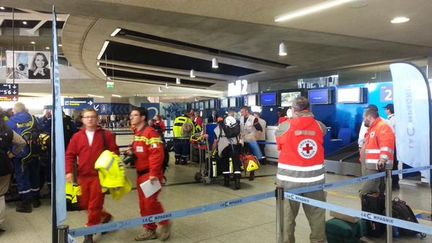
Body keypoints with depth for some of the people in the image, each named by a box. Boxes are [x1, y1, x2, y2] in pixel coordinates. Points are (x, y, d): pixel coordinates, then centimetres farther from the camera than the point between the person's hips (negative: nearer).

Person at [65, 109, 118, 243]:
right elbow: (70, 155, 5)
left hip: (100, 175, -3)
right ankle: (104, 216, 36)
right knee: (84, 204, 12)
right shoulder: (77, 136, 5)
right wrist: (69, 171, -5)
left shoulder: (106, 135, 0)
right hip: (83, 176, 4)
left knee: (94, 205, 1)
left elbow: (114, 152, 1)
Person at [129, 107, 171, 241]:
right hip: (140, 173, 9)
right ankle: (150, 230, 25)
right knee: (143, 204, 12)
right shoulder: (136, 133, 13)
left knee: (150, 201, -10)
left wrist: (153, 173, -24)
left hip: (151, 174, -9)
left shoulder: (150, 132, -16)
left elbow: (157, 154, -23)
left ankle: (165, 224, 13)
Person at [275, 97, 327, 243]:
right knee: (317, 217, 13)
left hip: (289, 179, -2)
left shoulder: (284, 126, -5)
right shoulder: (320, 126, 1)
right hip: (314, 180, 2)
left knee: (287, 217, 8)